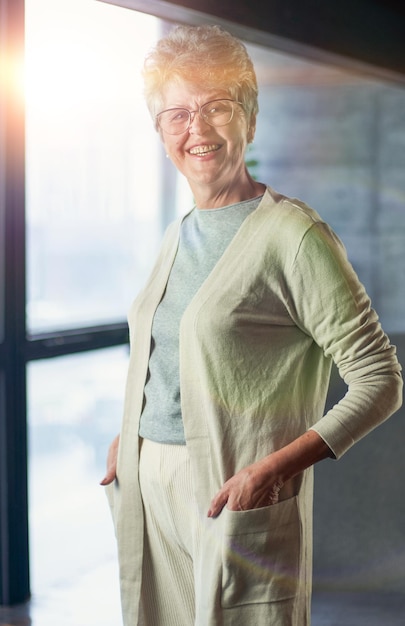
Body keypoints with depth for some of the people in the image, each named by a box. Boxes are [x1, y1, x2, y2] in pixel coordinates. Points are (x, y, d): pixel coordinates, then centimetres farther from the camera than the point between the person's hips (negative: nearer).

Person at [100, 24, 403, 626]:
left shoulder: (294, 235, -13)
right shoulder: (179, 236, 11)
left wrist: (277, 468, -23)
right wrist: (129, 439, 10)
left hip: (234, 493, -7)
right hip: (148, 483, 7)